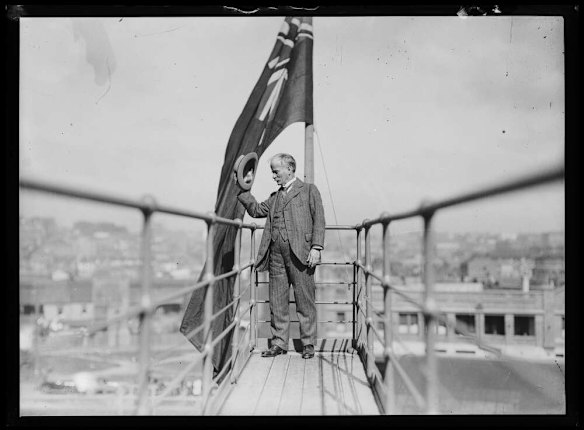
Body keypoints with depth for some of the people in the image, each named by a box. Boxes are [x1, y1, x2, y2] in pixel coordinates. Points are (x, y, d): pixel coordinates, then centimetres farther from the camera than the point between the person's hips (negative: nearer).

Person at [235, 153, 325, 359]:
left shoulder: (309, 190, 8)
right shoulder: (274, 197, 24)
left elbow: (318, 219, 0)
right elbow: (256, 209, 22)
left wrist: (316, 247, -11)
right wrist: (243, 189, 15)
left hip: (300, 253, -5)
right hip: (276, 255, 5)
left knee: (305, 300, 0)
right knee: (277, 302, 6)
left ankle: (308, 344, 9)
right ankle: (279, 343, 14)